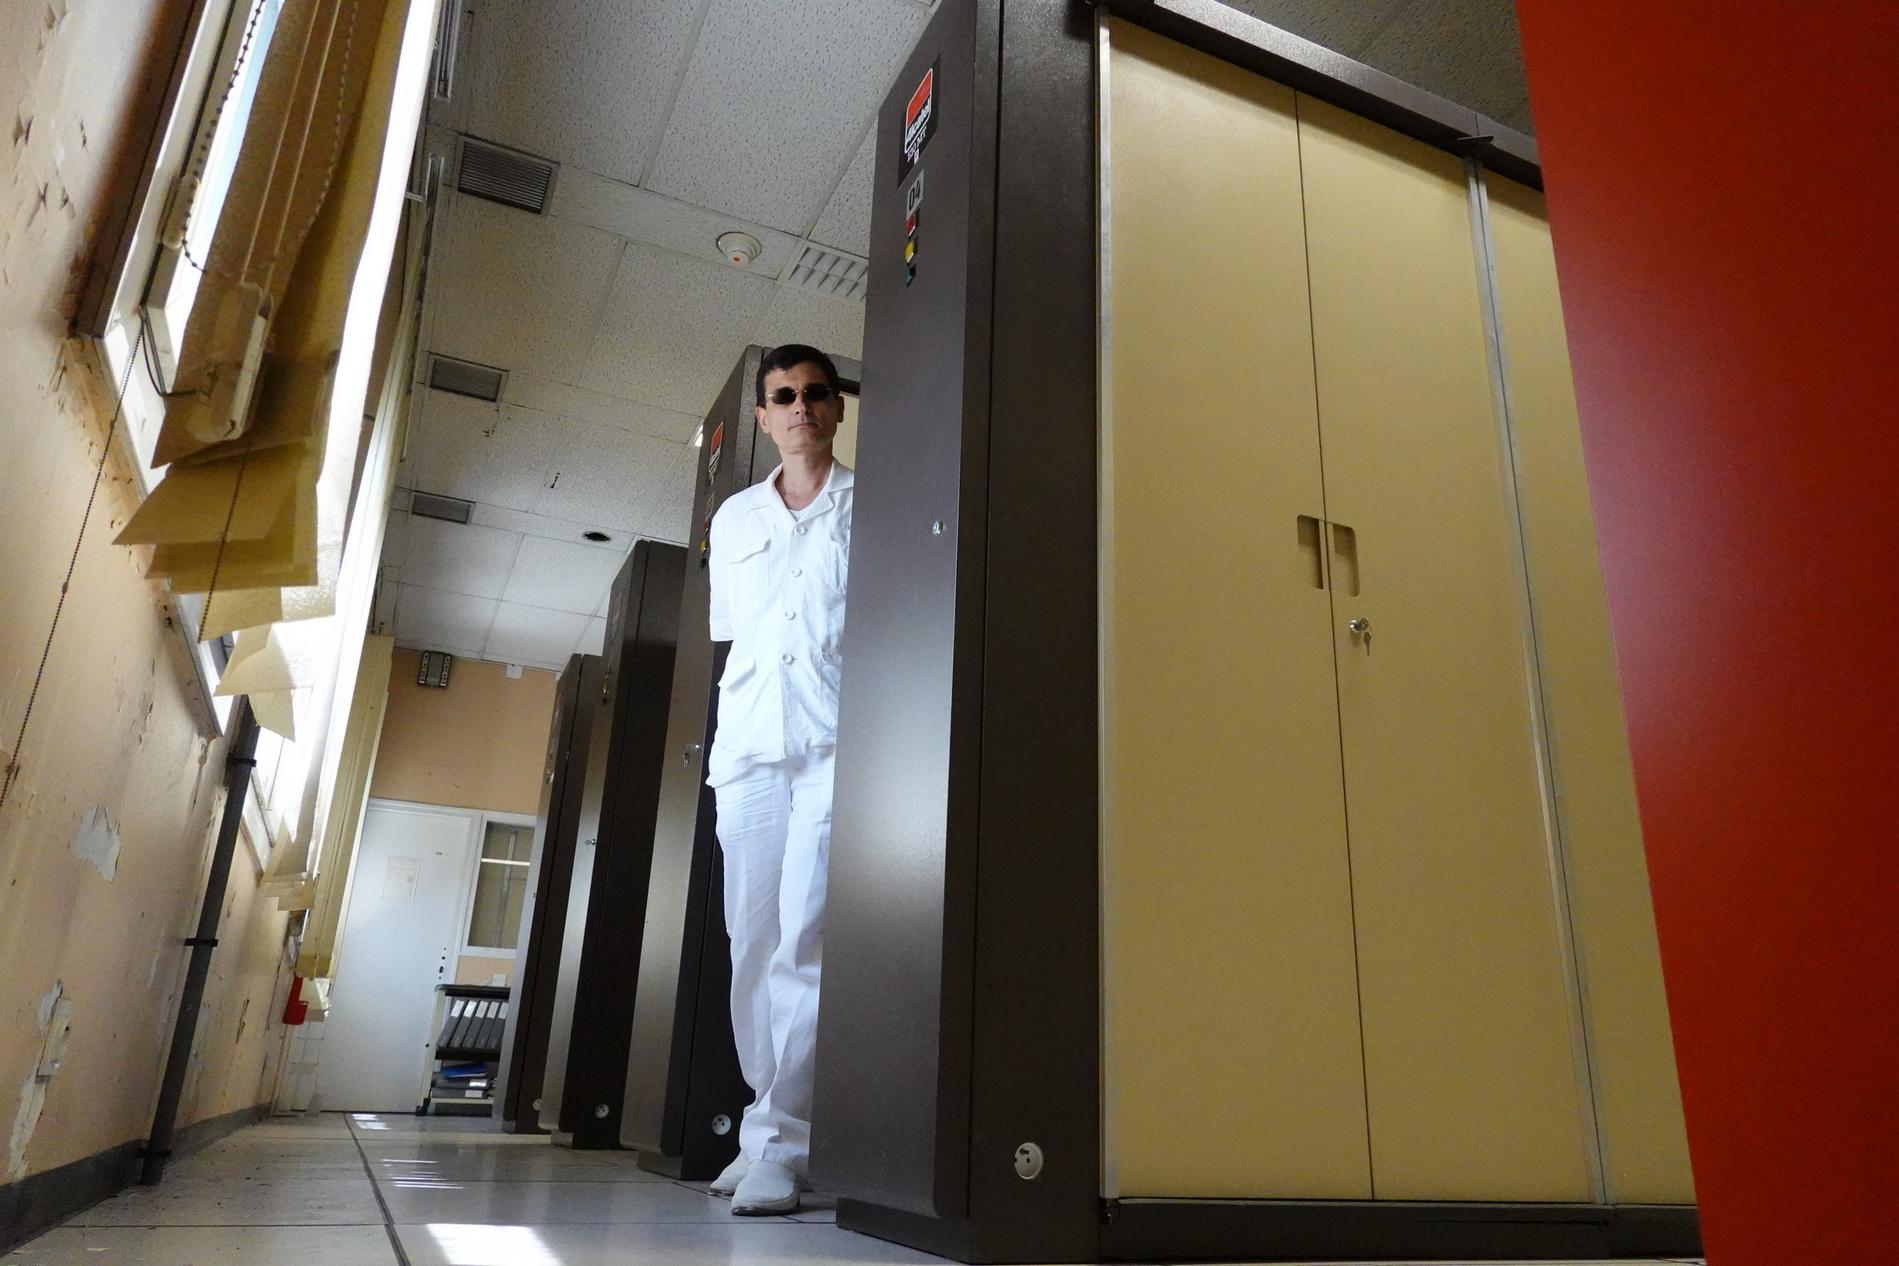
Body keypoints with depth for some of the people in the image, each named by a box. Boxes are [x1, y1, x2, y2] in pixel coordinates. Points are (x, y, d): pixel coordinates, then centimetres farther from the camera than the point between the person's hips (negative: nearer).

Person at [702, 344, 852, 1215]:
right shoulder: (734, 518, 21)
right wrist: (723, 738, 13)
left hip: (837, 743, -4)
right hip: (748, 744, 5)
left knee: (804, 935, -14)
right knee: (753, 942, 4)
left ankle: (776, 1142, -8)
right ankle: (774, 1126, 15)